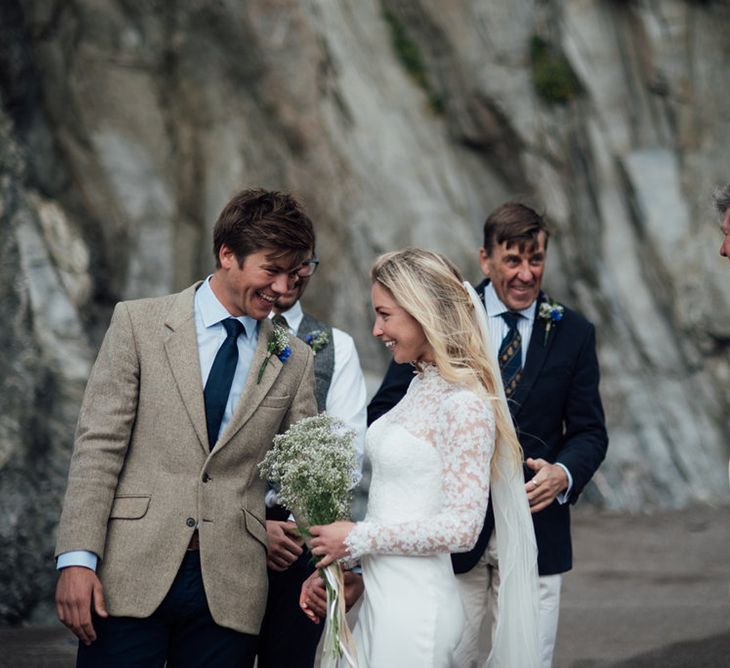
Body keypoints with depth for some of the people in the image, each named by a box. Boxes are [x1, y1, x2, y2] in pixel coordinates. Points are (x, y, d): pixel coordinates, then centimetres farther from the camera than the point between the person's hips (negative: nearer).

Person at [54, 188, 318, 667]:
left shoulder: (295, 360, 11)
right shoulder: (140, 323, 3)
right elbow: (99, 445, -2)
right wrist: (77, 558, -10)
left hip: (229, 591, 2)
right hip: (131, 576, -2)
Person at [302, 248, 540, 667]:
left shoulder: (466, 404, -16)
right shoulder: (423, 384, 10)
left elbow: (461, 527, -20)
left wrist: (357, 538, -14)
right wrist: (334, 567, 10)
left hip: (416, 605, -8)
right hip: (381, 597, 8)